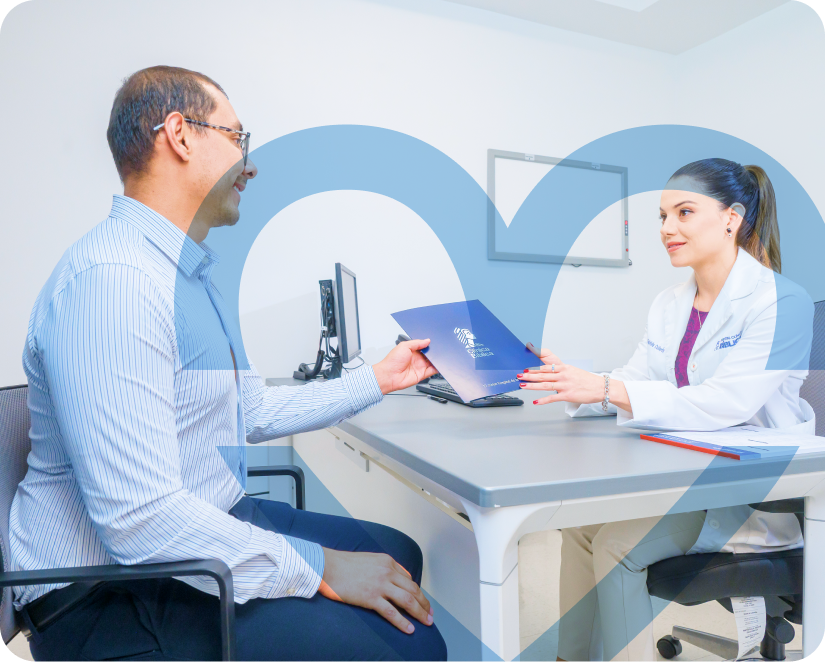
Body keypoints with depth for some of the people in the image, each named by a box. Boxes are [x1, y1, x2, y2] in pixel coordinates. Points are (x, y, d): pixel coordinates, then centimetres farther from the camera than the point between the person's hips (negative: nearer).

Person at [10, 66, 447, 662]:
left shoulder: (190, 274, 10)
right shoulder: (111, 278, -24)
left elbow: (252, 412, 16)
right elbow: (139, 518, -28)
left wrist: (378, 380, 18)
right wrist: (318, 569, -22)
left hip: (208, 526, 10)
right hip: (112, 588, -10)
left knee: (396, 554, 12)